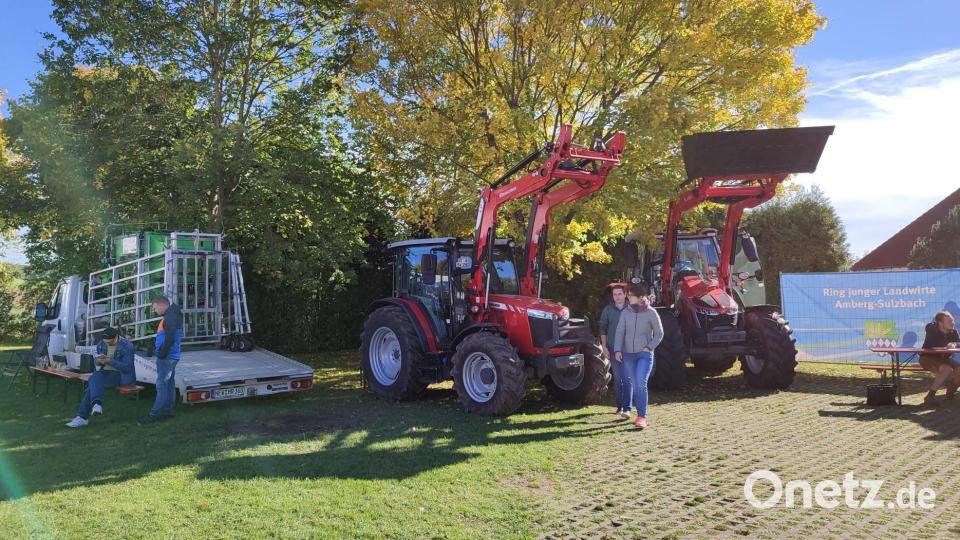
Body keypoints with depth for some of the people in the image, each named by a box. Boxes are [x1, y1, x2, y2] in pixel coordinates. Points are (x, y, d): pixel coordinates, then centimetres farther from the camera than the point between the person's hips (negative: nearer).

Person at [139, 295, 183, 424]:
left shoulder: (171, 317, -16)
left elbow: (170, 339, -23)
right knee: (169, 383, 13)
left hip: (167, 357, -11)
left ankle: (155, 414, -6)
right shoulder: (169, 316, 17)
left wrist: (162, 354, -19)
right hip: (169, 357, 11)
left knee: (162, 384, -8)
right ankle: (168, 411, 18)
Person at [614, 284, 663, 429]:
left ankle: (642, 417, -15)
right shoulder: (626, 313, 3)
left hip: (645, 355, -4)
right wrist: (617, 350, -9)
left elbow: (659, 333, 3)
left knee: (641, 383, -18)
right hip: (628, 354, 4)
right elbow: (619, 333, 3)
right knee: (634, 385, 9)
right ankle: (640, 414, 21)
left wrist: (649, 347, -8)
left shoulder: (651, 313, -5)